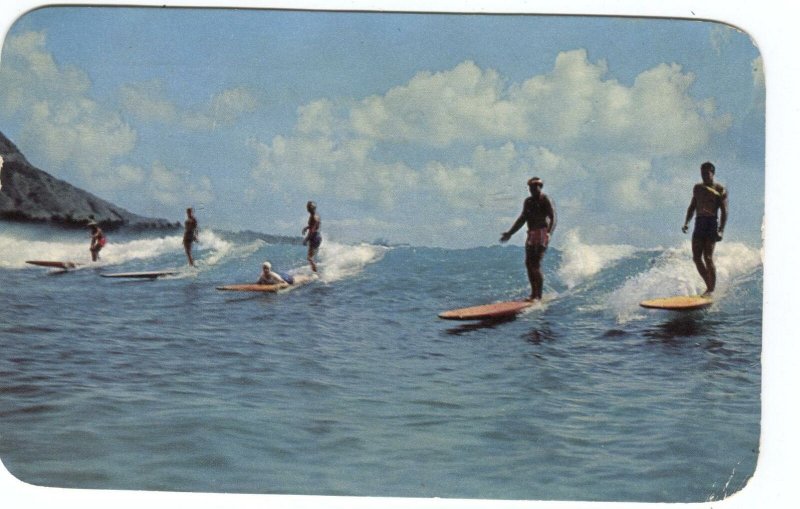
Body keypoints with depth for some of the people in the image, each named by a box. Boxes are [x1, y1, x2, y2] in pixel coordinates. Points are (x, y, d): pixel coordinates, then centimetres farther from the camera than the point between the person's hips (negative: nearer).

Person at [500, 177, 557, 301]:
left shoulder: (545, 200, -6)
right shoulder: (528, 201, 16)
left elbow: (553, 218, -15)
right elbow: (522, 218, 24)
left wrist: (549, 233, -31)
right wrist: (510, 233, 23)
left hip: (542, 233, -7)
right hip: (531, 234, 7)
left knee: (536, 264, -14)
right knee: (529, 263, 3)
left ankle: (539, 295, -11)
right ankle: (534, 293, 11)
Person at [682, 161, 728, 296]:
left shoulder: (720, 189, -1)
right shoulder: (697, 188, 17)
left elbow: (724, 211, -6)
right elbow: (692, 207, 22)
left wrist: (721, 230, -17)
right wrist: (686, 222, 7)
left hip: (711, 224, -6)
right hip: (699, 223, 6)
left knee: (708, 257, -13)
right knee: (696, 257, 0)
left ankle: (712, 290, -7)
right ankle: (709, 285, 14)